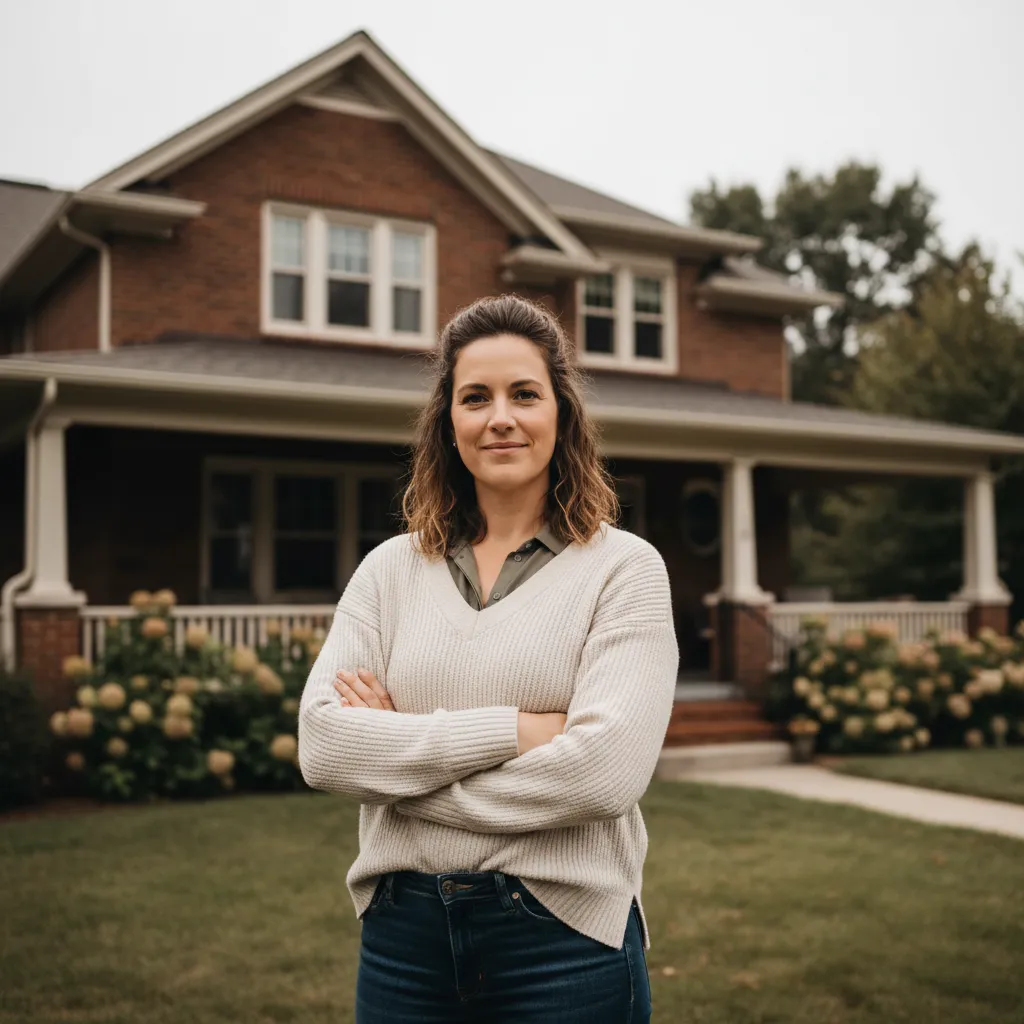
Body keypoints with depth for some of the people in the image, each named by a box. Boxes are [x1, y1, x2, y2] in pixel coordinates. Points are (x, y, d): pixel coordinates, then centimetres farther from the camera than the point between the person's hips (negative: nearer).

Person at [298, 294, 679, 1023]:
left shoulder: (623, 568, -5)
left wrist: (398, 753, -11)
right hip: (403, 931, 3)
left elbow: (605, 769, -18)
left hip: (565, 935, -2)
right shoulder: (390, 569, 4)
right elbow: (321, 744, -8)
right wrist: (510, 731, -17)